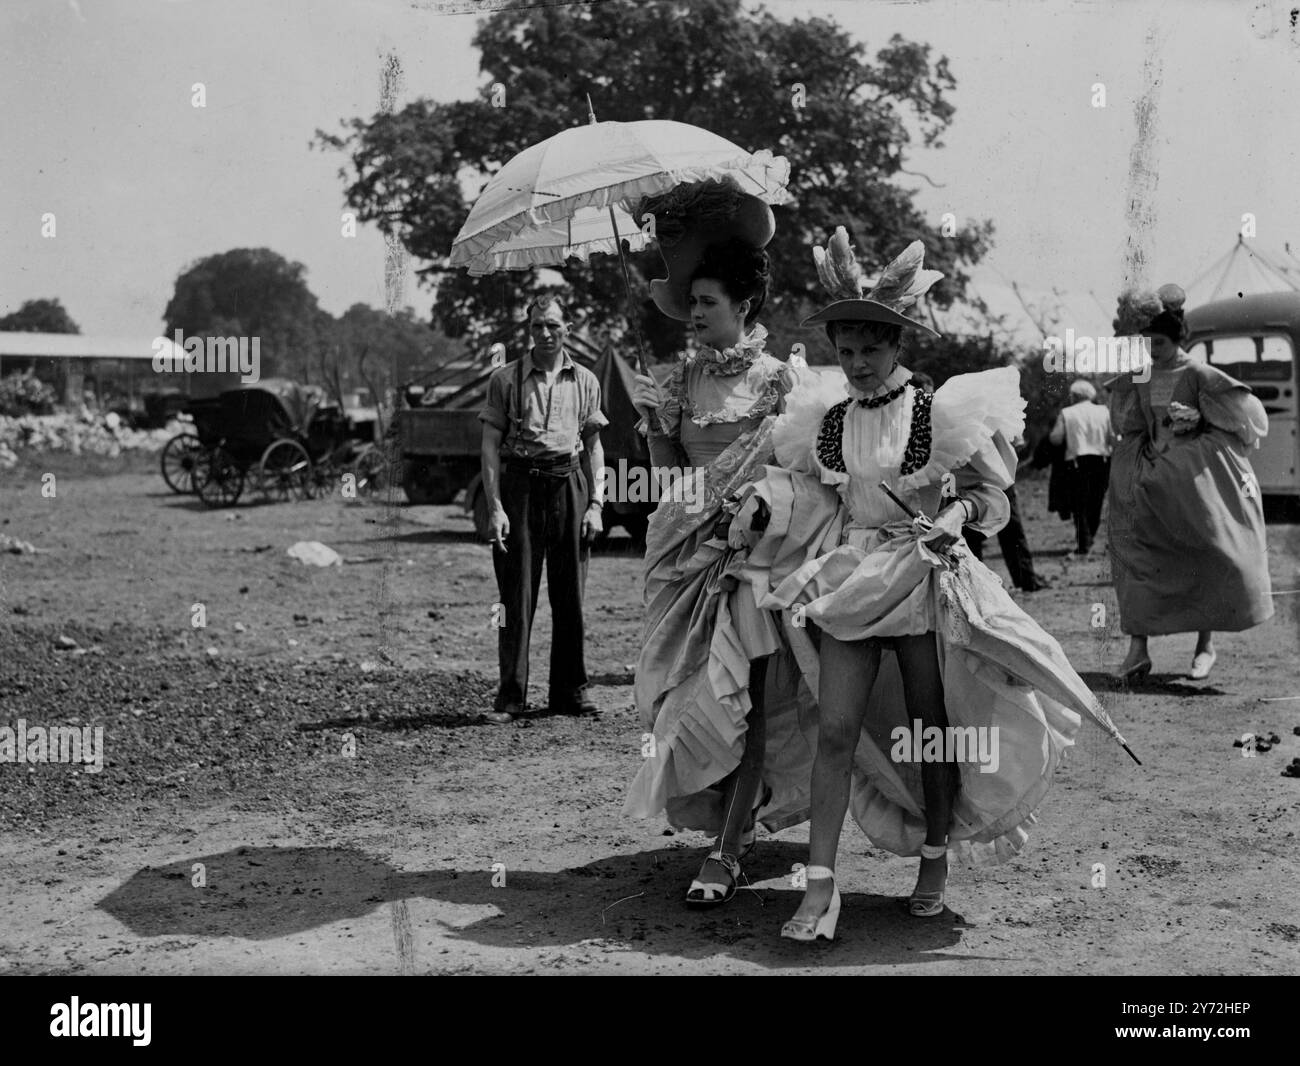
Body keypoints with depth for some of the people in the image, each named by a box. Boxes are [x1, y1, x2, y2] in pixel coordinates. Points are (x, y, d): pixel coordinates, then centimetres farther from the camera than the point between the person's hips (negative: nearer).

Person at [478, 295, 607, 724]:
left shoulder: (585, 381, 10)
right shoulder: (505, 379, 2)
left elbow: (594, 447, 13)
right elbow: (490, 446, 0)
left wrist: (596, 504, 3)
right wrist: (495, 507, -9)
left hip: (567, 485, 2)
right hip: (519, 485, -2)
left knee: (570, 593, 6)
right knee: (517, 594, -2)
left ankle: (570, 690, 16)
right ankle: (510, 696, 3)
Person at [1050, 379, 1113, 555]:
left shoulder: (1066, 413, -1)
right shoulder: (1103, 412, 4)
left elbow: (1056, 439, -4)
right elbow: (1113, 437, 2)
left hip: (1077, 462, -2)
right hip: (1101, 461, 2)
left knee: (1079, 505, 2)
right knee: (1096, 504, 14)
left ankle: (1083, 544, -5)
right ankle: (1088, 540, 20)